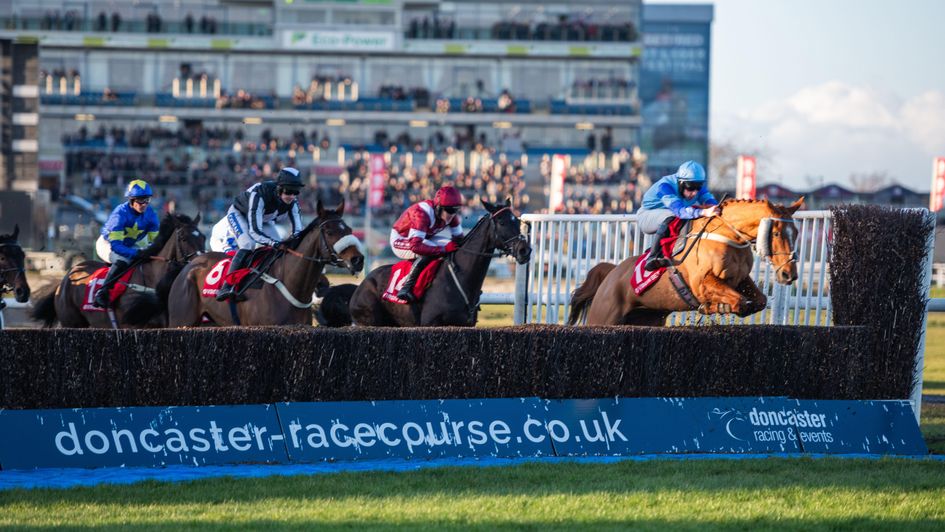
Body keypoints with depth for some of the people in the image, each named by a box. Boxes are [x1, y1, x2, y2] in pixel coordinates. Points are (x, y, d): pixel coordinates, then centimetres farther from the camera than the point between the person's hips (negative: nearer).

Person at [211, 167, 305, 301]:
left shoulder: (292, 201, -25)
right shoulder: (259, 195, -43)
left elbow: (298, 230, -23)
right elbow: (254, 231, -46)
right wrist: (273, 243, -60)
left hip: (264, 220, 7)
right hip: (239, 215, -7)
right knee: (247, 245, -30)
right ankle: (226, 287, -31)